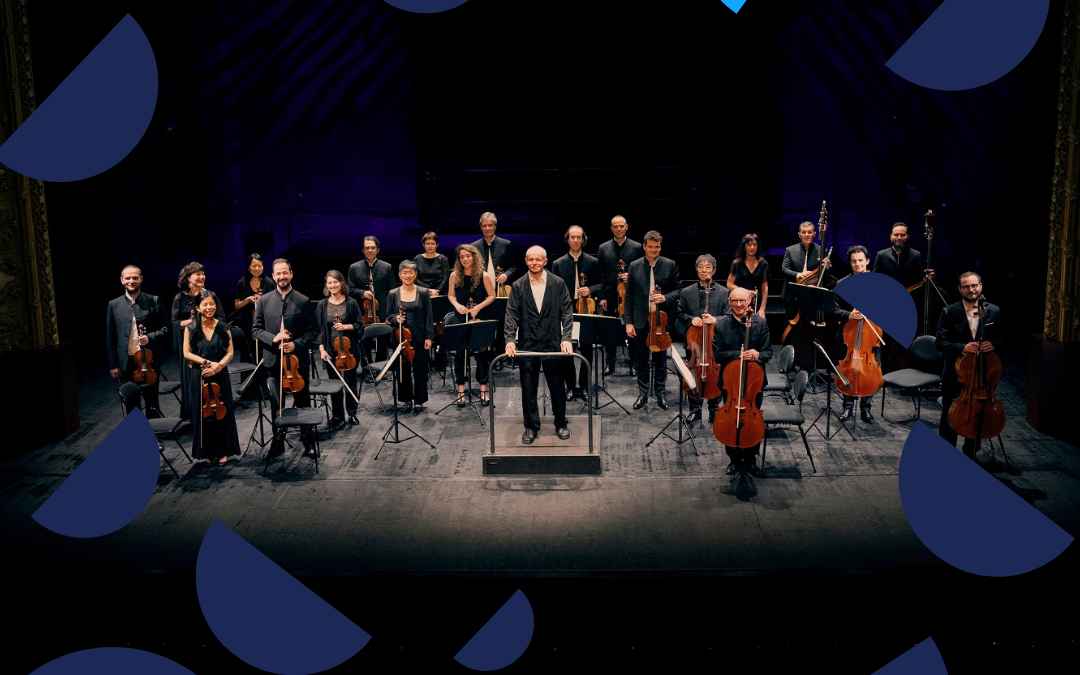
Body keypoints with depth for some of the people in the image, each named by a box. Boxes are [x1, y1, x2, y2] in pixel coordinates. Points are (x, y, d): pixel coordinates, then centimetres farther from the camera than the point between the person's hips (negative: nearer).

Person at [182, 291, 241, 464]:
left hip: (220, 376, 0)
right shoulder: (191, 328, -1)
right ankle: (209, 452, 17)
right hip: (199, 377, 0)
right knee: (203, 413, 5)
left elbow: (229, 353, 1)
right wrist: (207, 362, -14)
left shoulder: (223, 327, 0)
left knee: (222, 412, 5)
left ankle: (223, 451, 16)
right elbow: (187, 353, -2)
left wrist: (218, 366, -16)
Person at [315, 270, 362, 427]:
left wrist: (345, 326, -17)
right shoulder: (322, 305, 2)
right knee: (334, 382, 6)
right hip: (330, 350, 1)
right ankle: (337, 415, 17)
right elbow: (319, 329, 3)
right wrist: (322, 349, -6)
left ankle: (352, 414, 19)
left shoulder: (351, 303, -2)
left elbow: (358, 325, 1)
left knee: (351, 382, 6)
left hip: (349, 348, -1)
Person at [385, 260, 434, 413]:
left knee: (420, 370, 3)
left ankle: (419, 401, 15)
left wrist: (429, 337, -7)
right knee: (403, 369, 5)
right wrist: (396, 318, -14)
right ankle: (407, 400, 19)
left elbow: (429, 317, -2)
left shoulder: (423, 293, -1)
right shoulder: (393, 294, 3)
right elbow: (388, 315, 8)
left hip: (419, 338, -1)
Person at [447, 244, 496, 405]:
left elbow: (492, 296, 0)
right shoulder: (454, 276, -1)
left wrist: (478, 307, -13)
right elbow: (451, 295, 10)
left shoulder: (483, 276, -7)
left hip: (480, 319, -1)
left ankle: (483, 388, 11)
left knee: (482, 352, 1)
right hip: (461, 319, 1)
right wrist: (457, 305, -10)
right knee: (461, 352, 0)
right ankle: (461, 389, 9)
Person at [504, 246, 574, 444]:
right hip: (527, 344, 1)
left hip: (552, 343, -1)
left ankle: (561, 423, 25)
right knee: (528, 388, 6)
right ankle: (531, 426, 19)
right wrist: (510, 340, -14)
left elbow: (566, 312, -2)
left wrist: (566, 338, -13)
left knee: (557, 386, 8)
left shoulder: (558, 284, 0)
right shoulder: (518, 286, 2)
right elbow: (512, 315, -2)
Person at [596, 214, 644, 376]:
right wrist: (602, 296, -3)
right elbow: (600, 275, 4)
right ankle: (609, 364, 17)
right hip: (610, 297, 1)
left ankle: (633, 364, 16)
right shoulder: (603, 248, 5)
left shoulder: (637, 247, 2)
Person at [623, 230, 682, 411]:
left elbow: (678, 289, 2)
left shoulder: (670, 265, -2)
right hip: (640, 321, 1)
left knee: (660, 359, 11)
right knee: (641, 360, 10)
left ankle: (660, 392, 24)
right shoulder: (634, 266, 0)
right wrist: (628, 322, -3)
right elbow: (629, 296, 1)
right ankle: (643, 393, 22)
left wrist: (665, 298, -19)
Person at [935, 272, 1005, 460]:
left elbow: (1001, 338, 10)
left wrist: (993, 344, -13)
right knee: (949, 421, 8)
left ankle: (969, 459, 32)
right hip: (954, 376, -2)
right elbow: (940, 342, -8)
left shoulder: (994, 311, 1)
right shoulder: (949, 312, -7)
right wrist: (962, 348, -23)